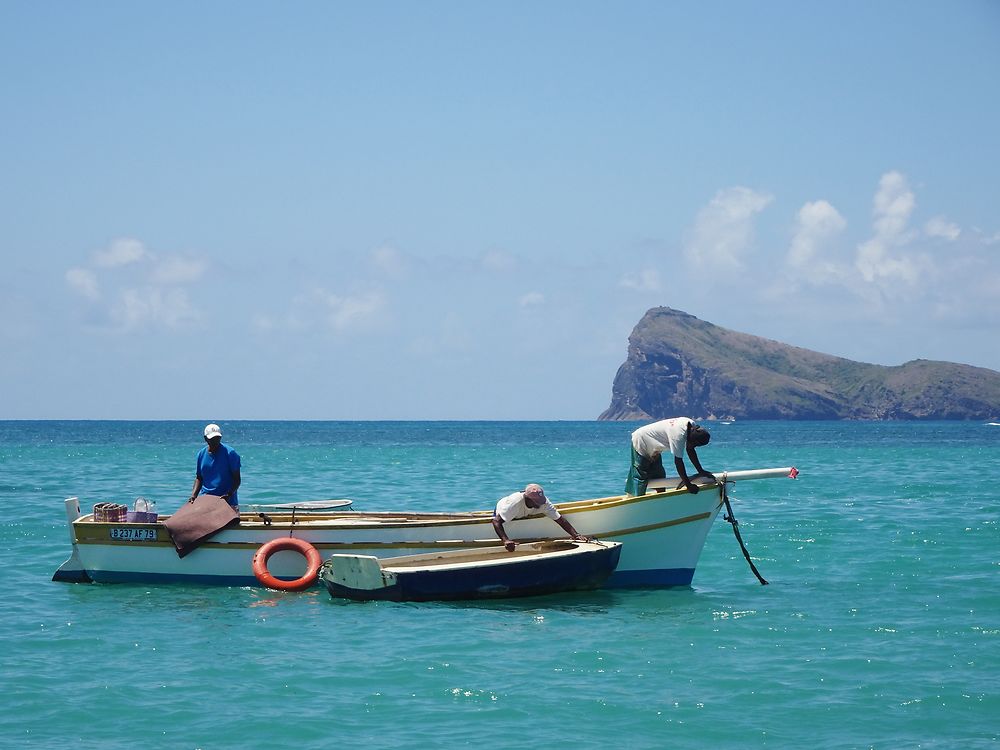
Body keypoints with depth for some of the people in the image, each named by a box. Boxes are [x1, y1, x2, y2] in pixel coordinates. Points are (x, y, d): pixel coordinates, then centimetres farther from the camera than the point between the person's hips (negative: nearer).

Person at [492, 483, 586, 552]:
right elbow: (496, 521, -50)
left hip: (523, 516, 4)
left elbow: (560, 519, -30)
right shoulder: (515, 502, -48)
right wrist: (505, 540, -64)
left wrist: (576, 535, -42)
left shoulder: (543, 502, -34)